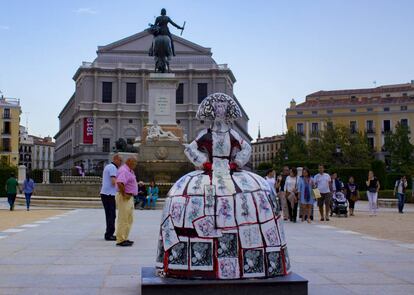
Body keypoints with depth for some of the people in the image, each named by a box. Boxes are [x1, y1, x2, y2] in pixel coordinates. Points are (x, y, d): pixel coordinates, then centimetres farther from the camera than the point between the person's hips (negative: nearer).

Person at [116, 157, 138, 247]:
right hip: (124, 198, -11)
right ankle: (120, 240, -2)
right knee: (123, 220, -7)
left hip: (130, 197, 11)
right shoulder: (124, 171, -18)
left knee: (129, 220, 16)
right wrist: (124, 194, -25)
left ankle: (124, 238, 23)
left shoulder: (129, 171, 14)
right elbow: (119, 183, -34)